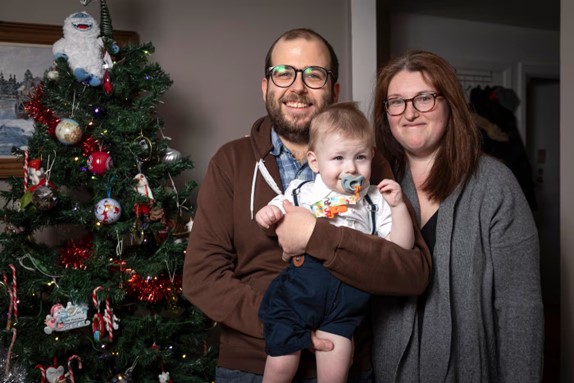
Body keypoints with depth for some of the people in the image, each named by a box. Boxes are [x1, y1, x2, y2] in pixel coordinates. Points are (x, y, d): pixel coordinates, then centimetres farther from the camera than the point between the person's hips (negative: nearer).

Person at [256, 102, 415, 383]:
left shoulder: (375, 202, 12)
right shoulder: (301, 192, 10)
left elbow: (401, 246, 9)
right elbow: (273, 225, 17)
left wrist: (398, 206, -2)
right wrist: (267, 214, -6)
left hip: (347, 297, 1)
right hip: (297, 292, 0)